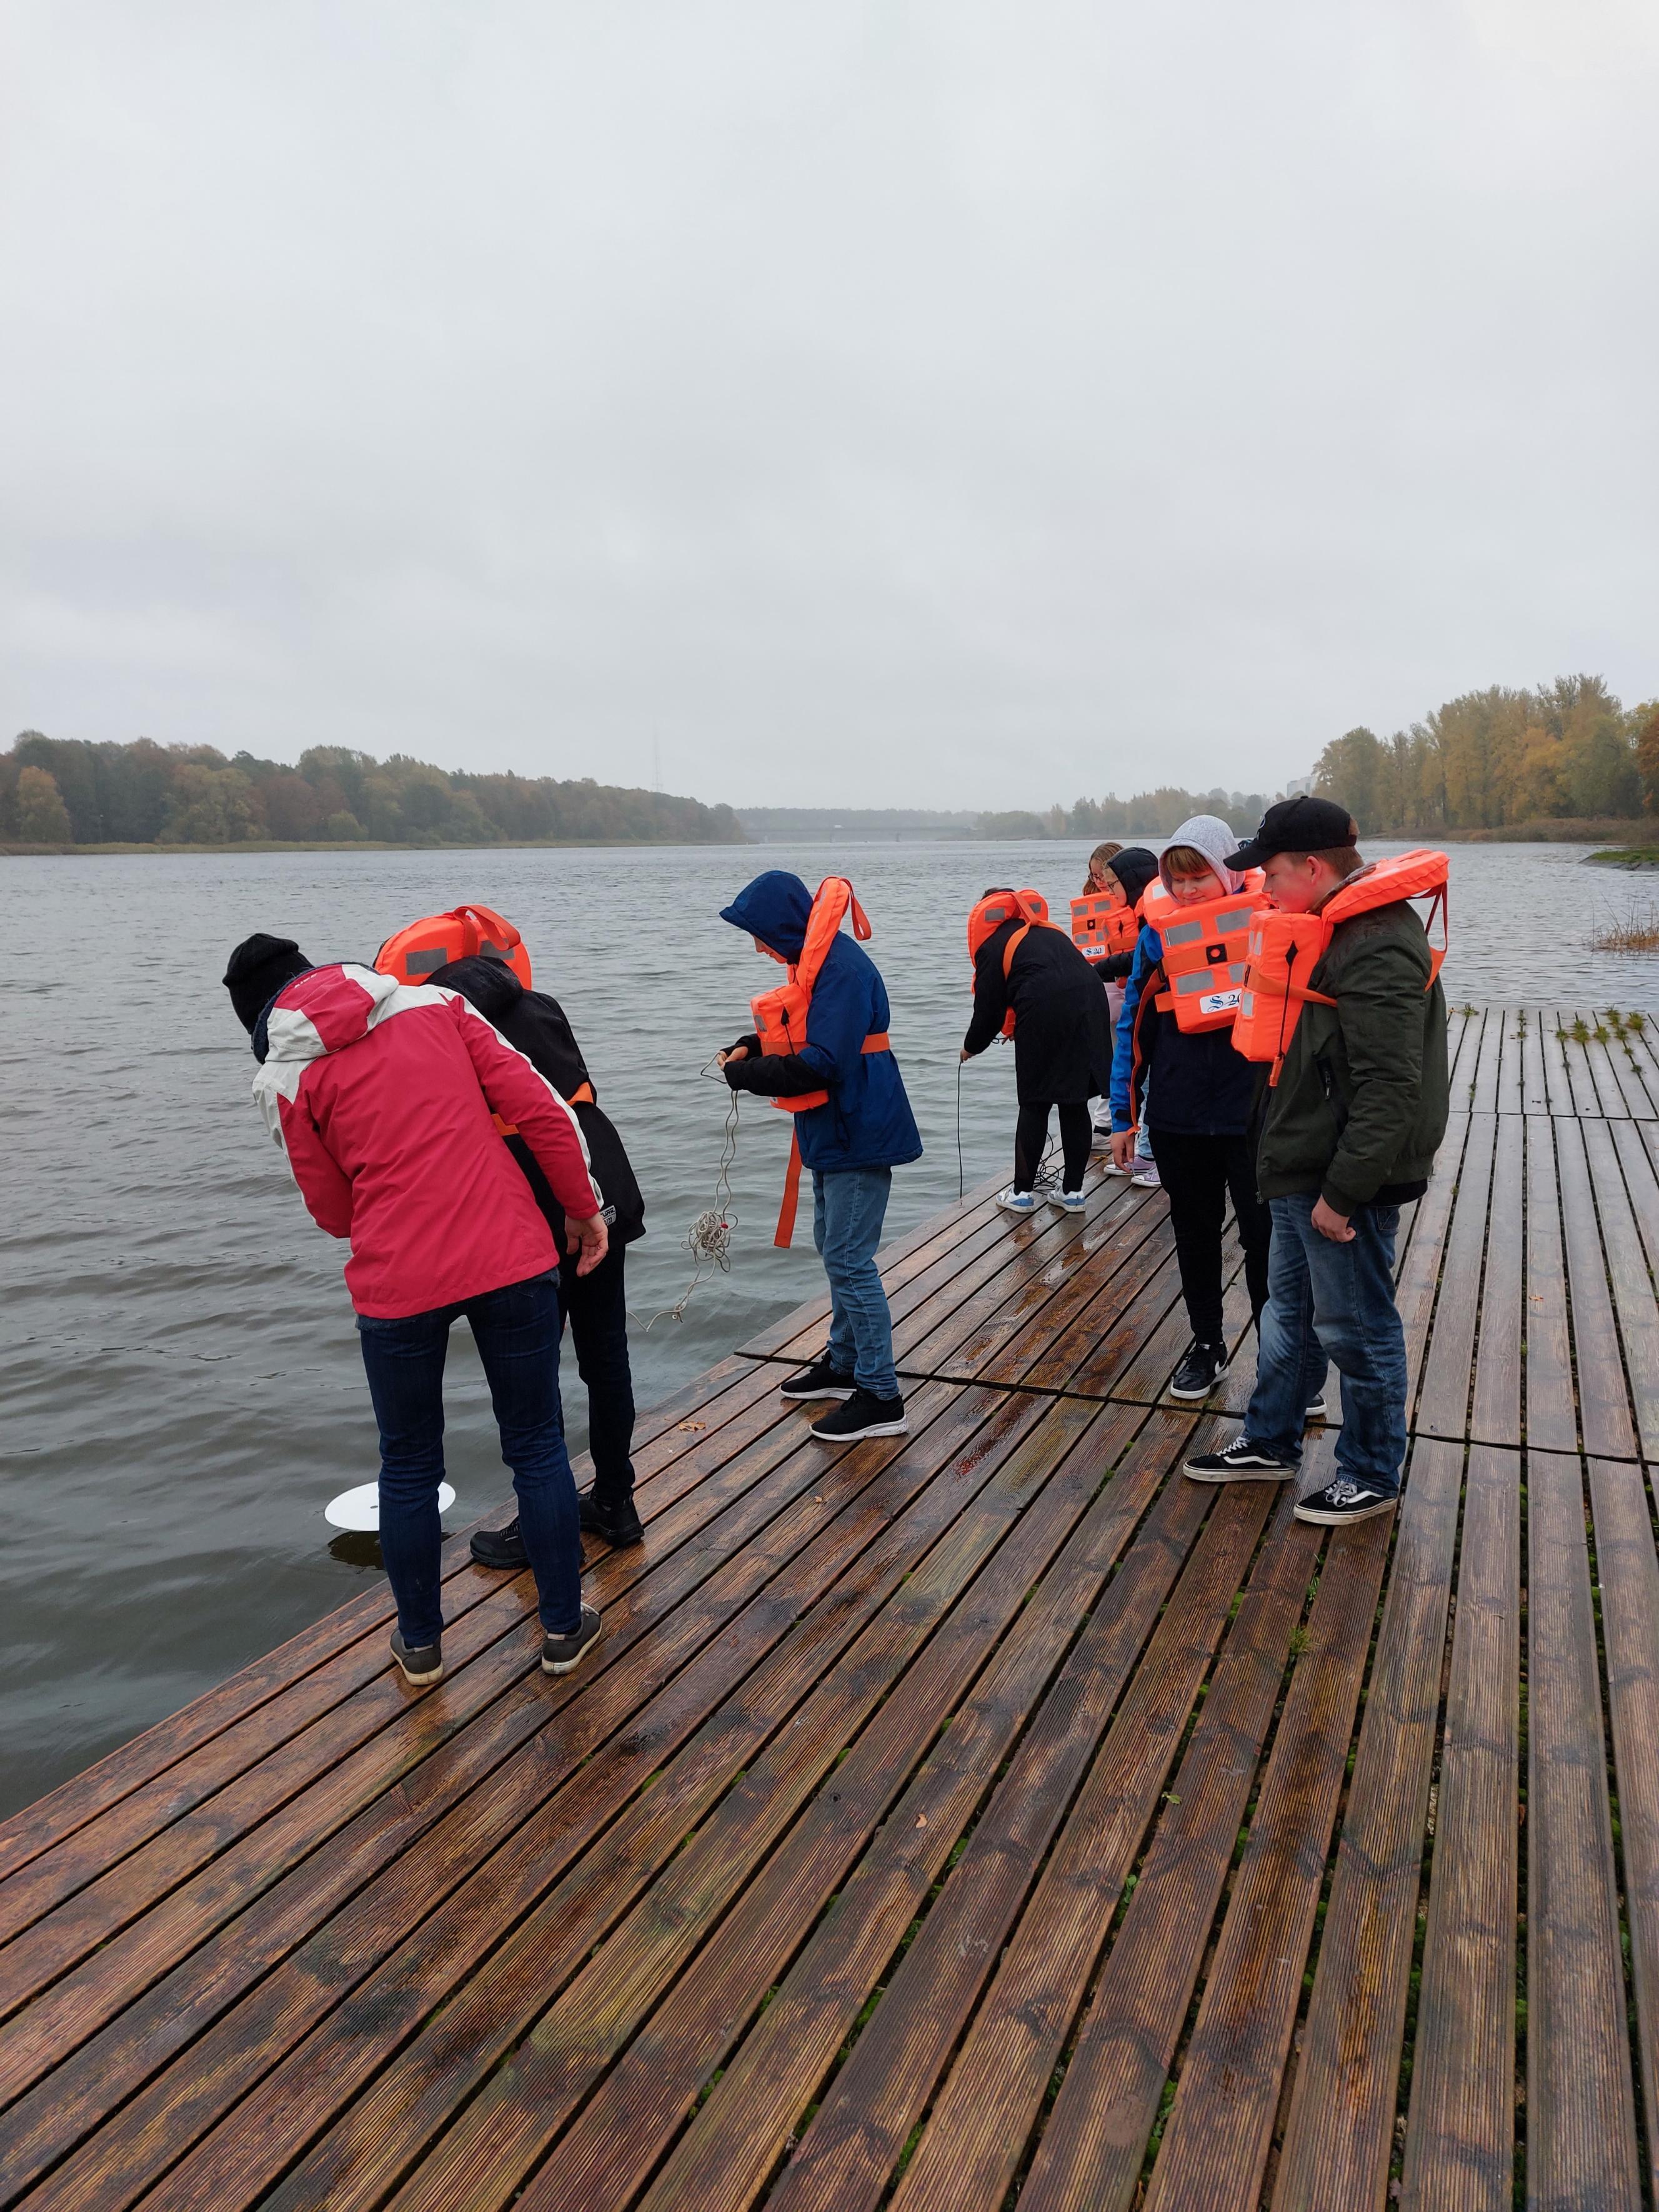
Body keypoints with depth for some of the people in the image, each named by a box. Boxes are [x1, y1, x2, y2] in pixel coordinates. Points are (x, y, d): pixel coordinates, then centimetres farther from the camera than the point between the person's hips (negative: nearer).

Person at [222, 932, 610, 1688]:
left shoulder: (284, 1077, 1)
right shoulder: (435, 1003, 6)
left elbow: (333, 1211, 8)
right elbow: (542, 1109, 1)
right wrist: (584, 1208, 10)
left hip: (398, 1284, -1)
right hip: (512, 1258, 1)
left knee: (409, 1468, 20)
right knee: (538, 1447, 16)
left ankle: (420, 1642, 35)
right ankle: (563, 1628, 28)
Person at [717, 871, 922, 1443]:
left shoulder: (842, 966, -22)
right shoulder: (817, 958, 10)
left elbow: (823, 1063, -27)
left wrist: (748, 1076, -16)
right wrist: (752, 1047, 2)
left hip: (859, 1135, -11)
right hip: (835, 1133, 11)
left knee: (849, 1260, -6)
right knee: (834, 1249, 20)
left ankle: (881, 1397, 3)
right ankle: (844, 1363, 36)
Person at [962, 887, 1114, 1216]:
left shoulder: (992, 945, 11)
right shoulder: (1049, 931, 29)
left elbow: (989, 1007, 9)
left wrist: (971, 1047, 28)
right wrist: (1015, 1026, 39)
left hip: (1045, 1017, -5)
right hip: (1090, 1010, 5)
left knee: (1034, 1106, 7)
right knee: (1075, 1105, 13)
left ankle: (1022, 1191, 14)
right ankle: (1072, 1191, 18)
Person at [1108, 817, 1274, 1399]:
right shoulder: (1158, 936, 1)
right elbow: (1134, 1025, 5)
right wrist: (1124, 1114, 4)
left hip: (1251, 1115, -3)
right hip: (1177, 1117, 3)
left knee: (1264, 1237, 7)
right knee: (1195, 1234, 16)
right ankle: (1206, 1345, 33)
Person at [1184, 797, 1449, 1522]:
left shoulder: (1376, 951, -23)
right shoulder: (1337, 929, 11)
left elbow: (1389, 1090, -27)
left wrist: (1343, 1191, -24)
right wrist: (1301, 1174, 17)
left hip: (1345, 1183, -10)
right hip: (1303, 1171, 10)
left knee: (1356, 1329, 6)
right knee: (1289, 1312, 21)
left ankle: (1372, 1477, 23)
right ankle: (1270, 1444, 37)